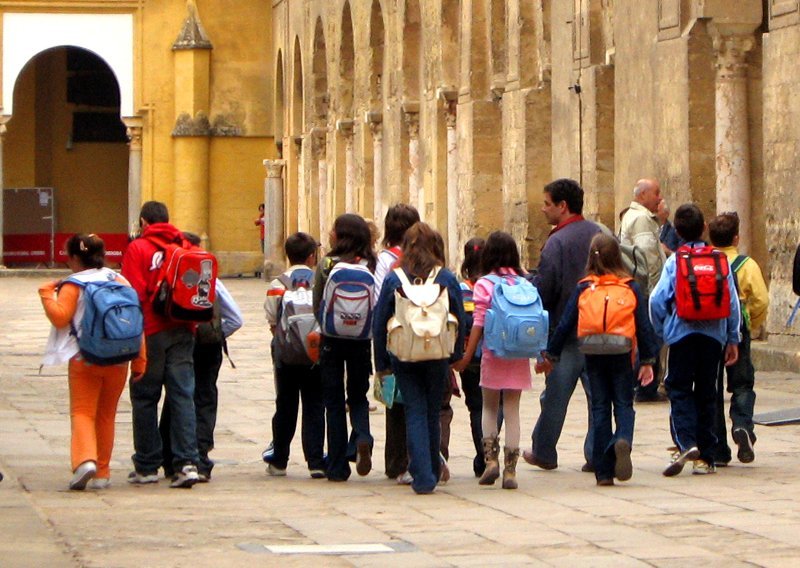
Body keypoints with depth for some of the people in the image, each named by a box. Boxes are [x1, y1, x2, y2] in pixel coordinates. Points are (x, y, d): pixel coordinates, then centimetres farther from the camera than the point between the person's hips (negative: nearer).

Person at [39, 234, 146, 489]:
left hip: (84, 360, -4)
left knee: (82, 411, -1)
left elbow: (60, 317, -17)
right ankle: (102, 473, 18)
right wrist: (139, 360, 6)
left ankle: (85, 459, -26)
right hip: (117, 362, 4)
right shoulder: (120, 281, 7)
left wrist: (46, 293, -2)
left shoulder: (73, 286, -7)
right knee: (106, 415, 15)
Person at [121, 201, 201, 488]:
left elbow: (134, 294, -11)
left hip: (151, 333, -4)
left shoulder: (137, 249, -5)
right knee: (182, 396, 2)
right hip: (183, 332, 4)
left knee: (145, 398, 6)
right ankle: (187, 462, -9)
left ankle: (147, 466, 10)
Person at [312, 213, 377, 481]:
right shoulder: (371, 265, -6)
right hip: (361, 340, 1)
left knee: (334, 400, 7)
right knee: (358, 396, 17)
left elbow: (316, 305, 1)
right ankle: (362, 438, -13)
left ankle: (337, 467, 7)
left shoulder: (326, 265, -8)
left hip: (331, 339, -1)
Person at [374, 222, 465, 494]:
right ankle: (432, 471, 26)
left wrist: (382, 363, 8)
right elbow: (459, 321, 3)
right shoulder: (447, 279, -1)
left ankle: (422, 476, -8)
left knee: (415, 413, 2)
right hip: (438, 358, 1)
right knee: (433, 413, 15)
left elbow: (379, 324, 1)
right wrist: (456, 356, 13)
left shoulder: (393, 280, -2)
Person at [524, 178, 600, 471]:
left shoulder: (557, 242, -14)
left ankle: (543, 452, 19)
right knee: (597, 393, 6)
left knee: (555, 395, 7)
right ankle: (597, 454, 3)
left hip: (564, 333, -5)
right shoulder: (600, 234, 5)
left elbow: (542, 290, -14)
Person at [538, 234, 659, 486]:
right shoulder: (631, 288, 1)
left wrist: (550, 355, 13)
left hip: (593, 356, 1)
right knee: (624, 403, 8)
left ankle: (604, 472, 5)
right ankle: (623, 439, -26)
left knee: (600, 408, 7)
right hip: (621, 355, -1)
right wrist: (648, 360, 9)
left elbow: (565, 324, 4)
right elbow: (644, 325, 2)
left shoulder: (583, 288, 2)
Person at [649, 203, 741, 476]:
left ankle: (685, 443, -20)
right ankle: (705, 457, 10)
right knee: (707, 393, 9)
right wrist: (732, 339, 11)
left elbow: (658, 299, -8)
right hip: (713, 334, 2)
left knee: (679, 390, 3)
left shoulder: (674, 261, -4)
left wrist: (659, 332, 7)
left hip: (682, 334, -2)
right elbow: (733, 300, 3)